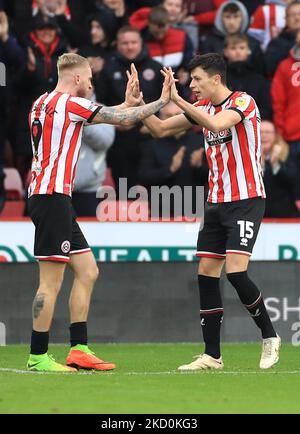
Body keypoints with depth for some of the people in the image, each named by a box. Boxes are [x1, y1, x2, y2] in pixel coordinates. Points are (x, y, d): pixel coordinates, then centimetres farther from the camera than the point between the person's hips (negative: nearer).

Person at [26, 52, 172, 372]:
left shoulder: (42, 103, 18)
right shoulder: (69, 102, -9)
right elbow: (120, 119, -6)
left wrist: (127, 103, 28)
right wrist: (161, 102, 4)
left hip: (46, 196, 10)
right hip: (52, 196, -10)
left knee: (87, 271, 11)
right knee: (51, 281, -8)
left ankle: (78, 349, 9)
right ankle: (38, 357, -6)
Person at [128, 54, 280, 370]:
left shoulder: (243, 101, -11)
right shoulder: (203, 107, 11)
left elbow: (217, 124, -31)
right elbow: (161, 130, 14)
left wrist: (178, 100, -30)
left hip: (246, 200, -8)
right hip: (217, 202, 8)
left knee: (236, 271, -17)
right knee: (206, 273, 2)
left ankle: (269, 337, 2)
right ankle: (212, 355, 6)